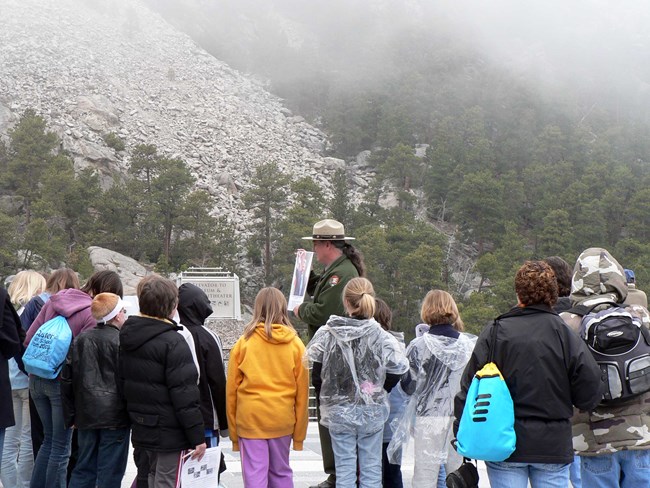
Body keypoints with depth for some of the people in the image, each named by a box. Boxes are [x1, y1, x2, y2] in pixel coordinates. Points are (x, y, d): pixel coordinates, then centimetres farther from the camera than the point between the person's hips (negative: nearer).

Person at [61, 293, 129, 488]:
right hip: (115, 416, -6)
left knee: (84, 468, 14)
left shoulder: (80, 340, 9)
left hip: (86, 415, 6)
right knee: (110, 472, 0)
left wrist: (71, 416, 16)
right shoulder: (121, 342, -11)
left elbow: (67, 381, 11)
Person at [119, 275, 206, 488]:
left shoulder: (127, 337, 7)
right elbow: (184, 393, -21)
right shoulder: (173, 342, -19)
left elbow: (124, 380, 15)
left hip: (141, 428, 8)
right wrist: (197, 436, -16)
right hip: (169, 431, -8)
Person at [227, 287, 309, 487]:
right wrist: (299, 433, 9)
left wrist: (233, 433, 8)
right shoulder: (295, 344, 0)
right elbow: (302, 391, 1)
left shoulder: (244, 342, -3)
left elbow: (231, 390, 0)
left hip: (250, 419, -2)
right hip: (282, 419, 2)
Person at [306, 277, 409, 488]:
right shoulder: (381, 337, -11)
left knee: (344, 466, 8)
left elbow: (316, 376, -3)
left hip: (338, 412, 1)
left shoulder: (327, 335, -8)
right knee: (371, 466, 9)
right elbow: (394, 375, -4)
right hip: (372, 413, 0)